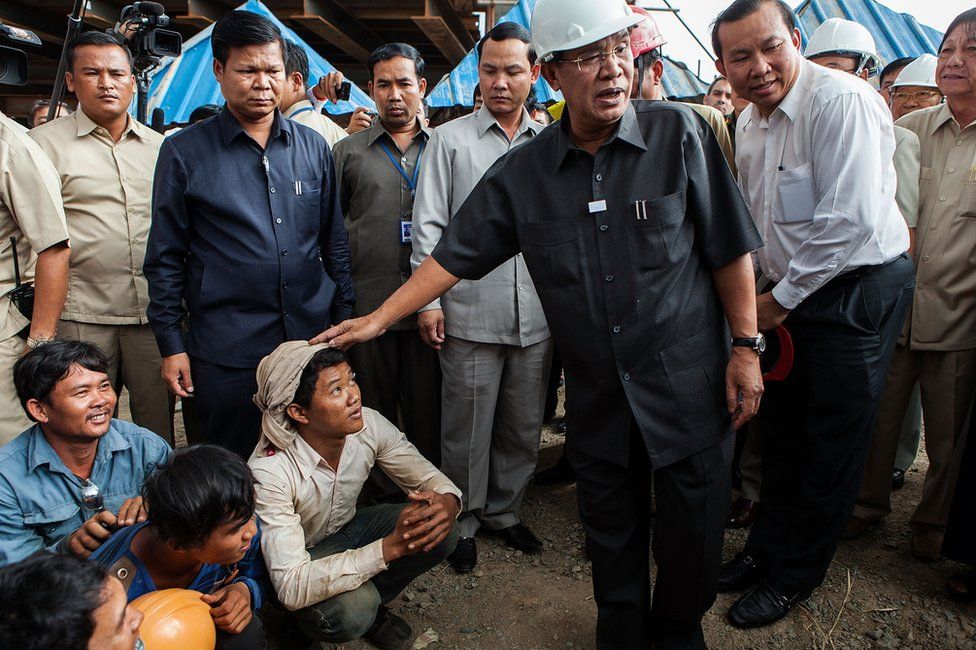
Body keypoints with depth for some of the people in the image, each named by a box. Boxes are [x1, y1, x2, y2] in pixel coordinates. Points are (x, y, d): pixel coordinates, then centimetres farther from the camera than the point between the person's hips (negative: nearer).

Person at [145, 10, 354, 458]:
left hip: (314, 339, 3)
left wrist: (345, 319, 8)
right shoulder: (184, 152, 1)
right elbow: (165, 259, 2)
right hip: (226, 352, -2)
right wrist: (171, 344, -1)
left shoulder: (314, 148, 8)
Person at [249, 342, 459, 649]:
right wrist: (391, 546, -46)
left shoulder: (369, 424, -21)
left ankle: (367, 605, 4)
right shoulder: (270, 471, -35)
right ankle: (308, 620, 2)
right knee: (354, 610, -35)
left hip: (345, 529, 5)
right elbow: (292, 588, -39)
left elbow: (430, 477, -9)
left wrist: (447, 503, -35)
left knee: (439, 533, -20)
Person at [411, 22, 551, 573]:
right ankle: (463, 521, 26)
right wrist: (428, 300, -6)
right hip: (470, 314, -3)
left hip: (537, 315, 3)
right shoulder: (451, 140, 3)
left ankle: (504, 511, 33)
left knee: (524, 424, 13)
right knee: (467, 426, 6)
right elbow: (429, 226, 0)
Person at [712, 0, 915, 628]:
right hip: (791, 293, 8)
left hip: (858, 290, -8)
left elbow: (852, 221, -25)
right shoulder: (750, 123, 8)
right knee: (782, 428, 17)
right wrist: (766, 291, 12)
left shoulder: (841, 100, -19)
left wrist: (782, 298, -16)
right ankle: (767, 546, 35)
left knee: (833, 443, 4)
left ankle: (794, 575, 22)